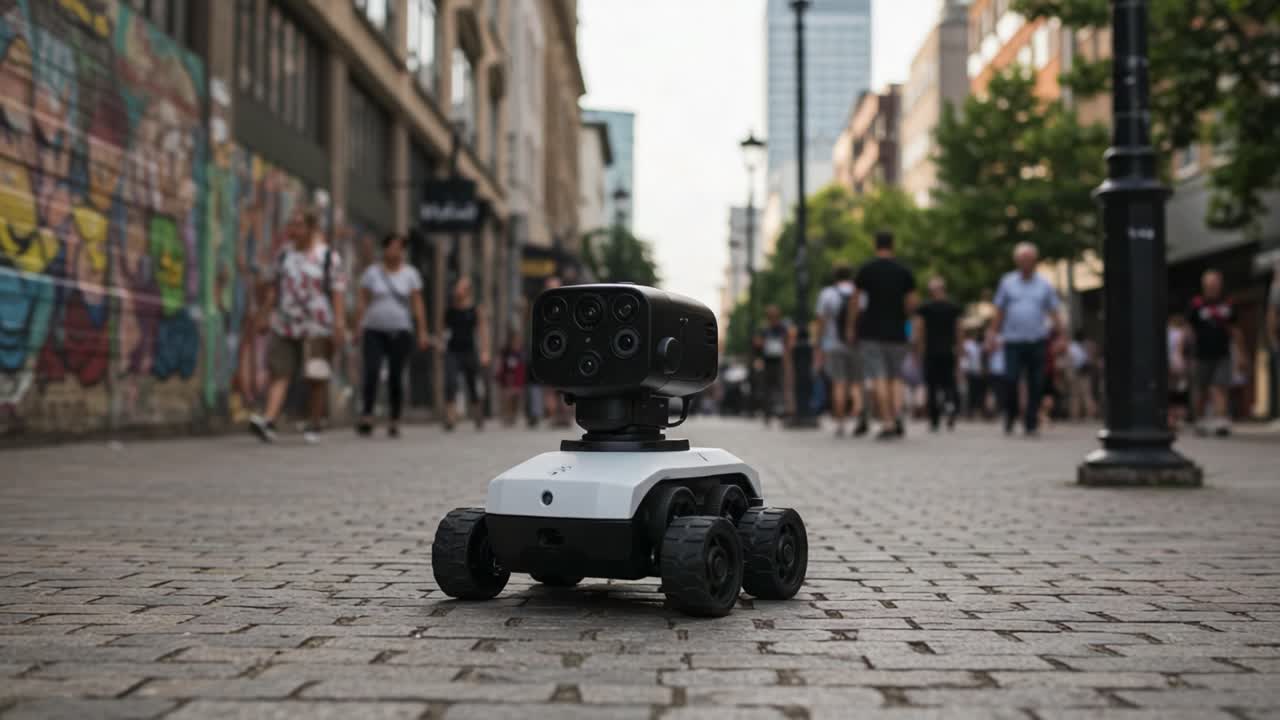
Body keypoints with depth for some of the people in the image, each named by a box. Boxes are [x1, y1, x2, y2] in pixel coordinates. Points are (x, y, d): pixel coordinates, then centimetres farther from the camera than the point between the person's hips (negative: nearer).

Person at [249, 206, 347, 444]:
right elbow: (272, 288, 13)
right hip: (285, 326, 3)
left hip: (317, 327, -3)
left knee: (317, 378, 2)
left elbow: (338, 292, -6)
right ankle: (269, 421, -17)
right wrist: (264, 315, 8)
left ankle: (313, 426, 12)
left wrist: (339, 324, -12)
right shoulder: (284, 255, 10)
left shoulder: (329, 257, -2)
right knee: (280, 373, -7)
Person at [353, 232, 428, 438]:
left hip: (400, 332, 0)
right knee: (371, 372, -16)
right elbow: (361, 301, 7)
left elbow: (417, 304, 4)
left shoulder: (410, 273, 7)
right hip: (373, 330, 0)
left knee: (396, 377, 0)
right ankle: (366, 416, -14)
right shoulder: (372, 272, 7)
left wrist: (423, 332, -2)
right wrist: (358, 327, -2)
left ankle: (394, 422, 8)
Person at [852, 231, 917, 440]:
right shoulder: (904, 271, 5)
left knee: (878, 377, -4)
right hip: (896, 332, 2)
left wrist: (853, 327, 7)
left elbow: (856, 303, -2)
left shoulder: (866, 270, -1)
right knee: (896, 376, 12)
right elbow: (912, 303, 4)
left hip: (871, 331, -2)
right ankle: (897, 413, -9)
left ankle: (887, 422, -12)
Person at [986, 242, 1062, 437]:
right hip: (1013, 341, -1)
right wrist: (993, 332, 7)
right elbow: (999, 311, 12)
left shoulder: (1045, 285, 9)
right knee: (1010, 380, -10)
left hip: (1037, 341, 1)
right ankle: (1010, 416, 11)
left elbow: (1054, 313, 8)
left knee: (1035, 385, -1)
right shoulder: (1007, 282, 9)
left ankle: (1031, 424, 6)